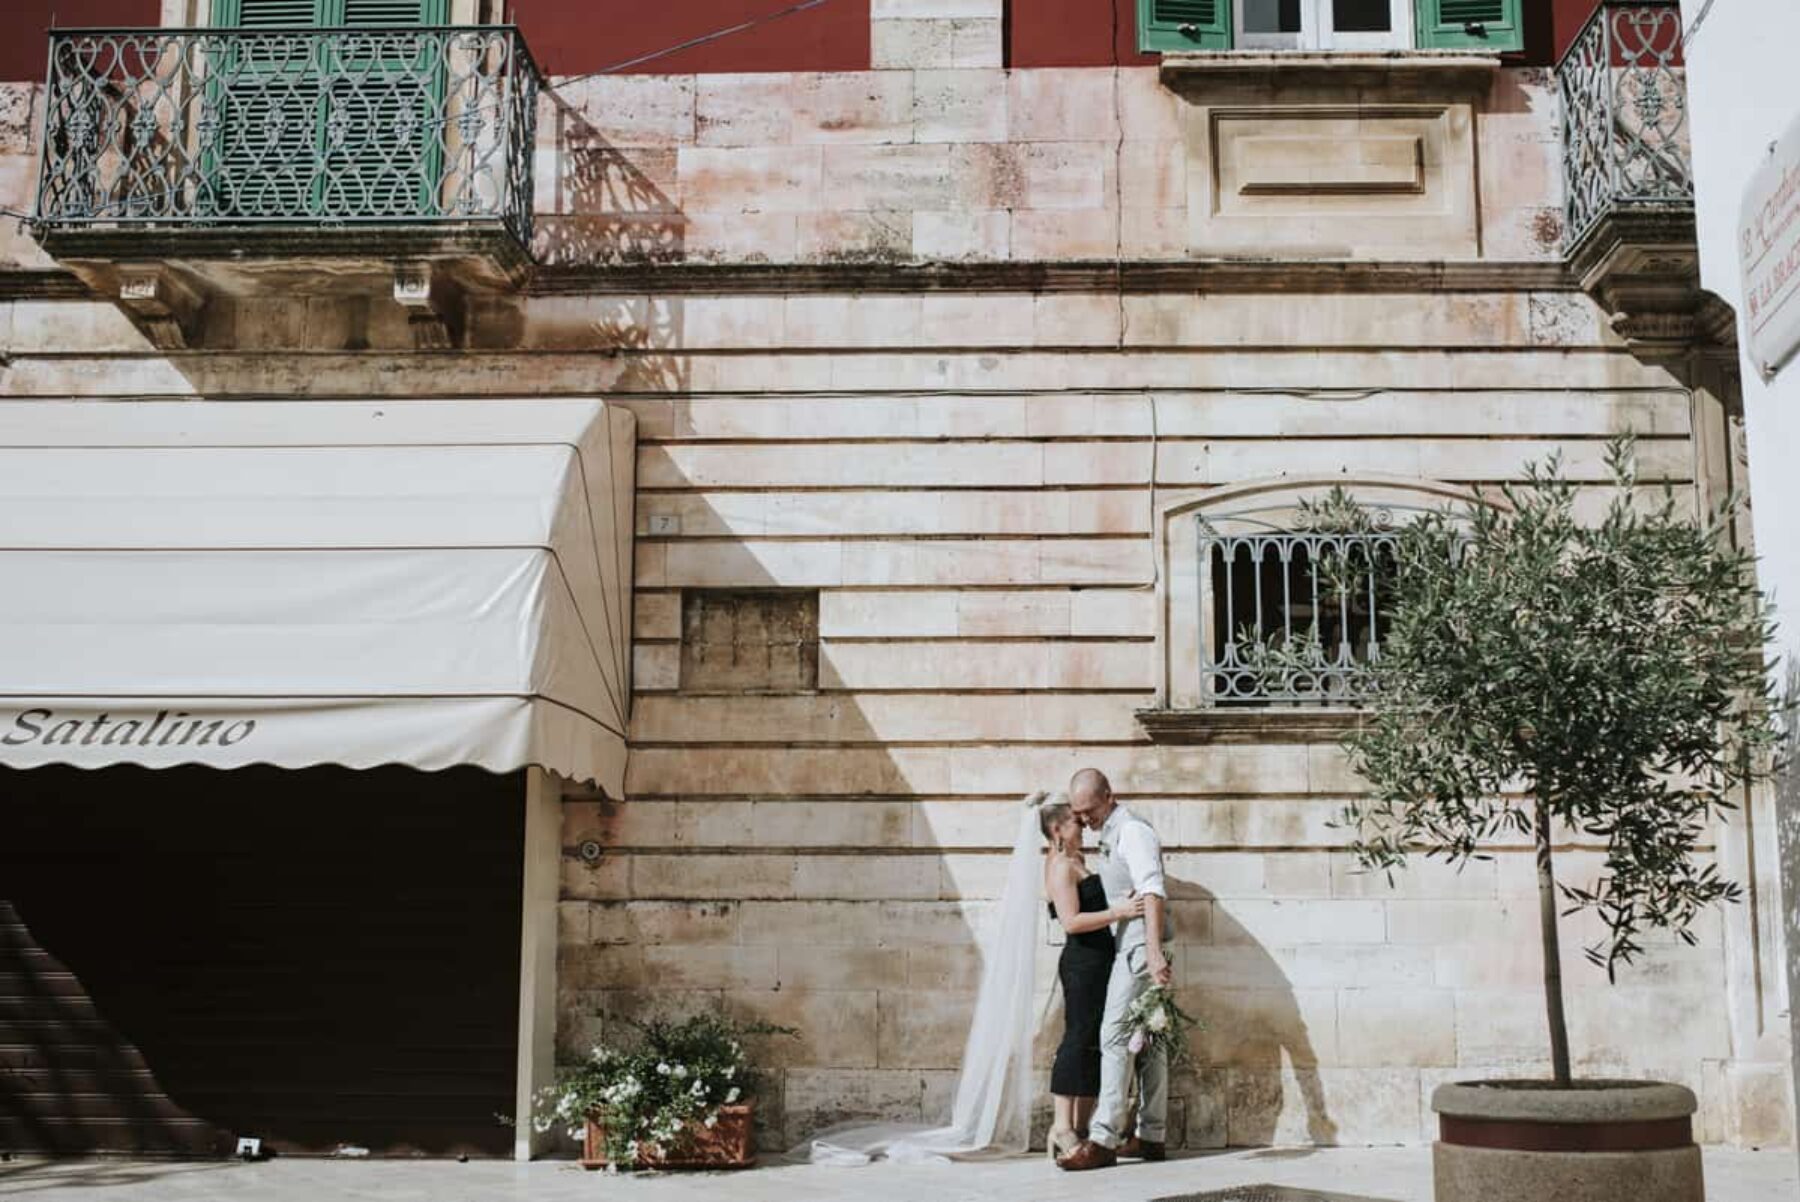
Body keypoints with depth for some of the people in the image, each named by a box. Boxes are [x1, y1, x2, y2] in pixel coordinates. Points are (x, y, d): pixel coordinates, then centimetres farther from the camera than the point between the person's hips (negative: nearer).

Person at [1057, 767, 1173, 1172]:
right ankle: (1151, 1137, 15)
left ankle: (1103, 1141, -14)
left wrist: (1155, 952, -35)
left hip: (1139, 948, -10)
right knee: (1148, 1042, 11)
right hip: (1130, 948, 10)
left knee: (1116, 1037, -12)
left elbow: (1153, 893, -25)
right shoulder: (1111, 836, 16)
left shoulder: (1133, 832, -13)